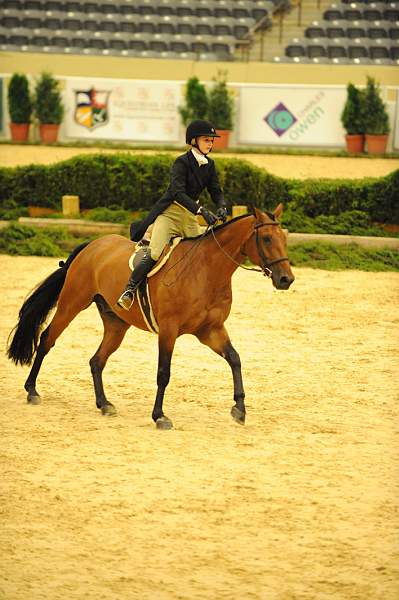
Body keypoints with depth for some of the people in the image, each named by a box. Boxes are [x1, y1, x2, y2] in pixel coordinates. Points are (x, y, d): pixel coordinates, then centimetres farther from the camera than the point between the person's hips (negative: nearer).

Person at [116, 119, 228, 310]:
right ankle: (129, 291, -14)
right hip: (169, 213, -7)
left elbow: (216, 192, 6)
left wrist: (221, 208, -18)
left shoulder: (209, 165, 7)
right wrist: (202, 211, -38)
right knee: (155, 254, -22)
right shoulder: (182, 162, -14)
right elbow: (178, 193, -27)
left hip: (190, 217, 7)